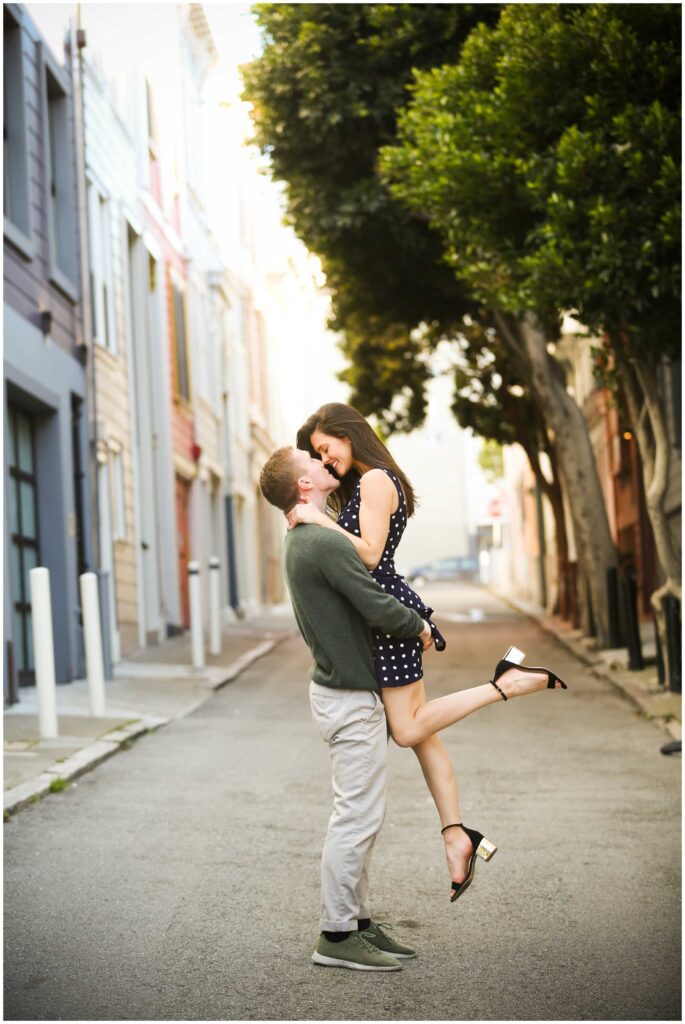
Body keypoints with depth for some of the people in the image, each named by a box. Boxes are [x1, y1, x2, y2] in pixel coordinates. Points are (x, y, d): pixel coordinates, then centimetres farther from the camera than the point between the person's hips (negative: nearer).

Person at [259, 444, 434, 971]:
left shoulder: (303, 539, 11)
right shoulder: (326, 543, -22)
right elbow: (379, 608, -22)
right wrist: (419, 627, -3)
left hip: (341, 686, 10)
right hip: (351, 696, -10)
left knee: (362, 814, 15)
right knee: (358, 816, -4)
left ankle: (359, 919, 23)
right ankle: (336, 935, 3)